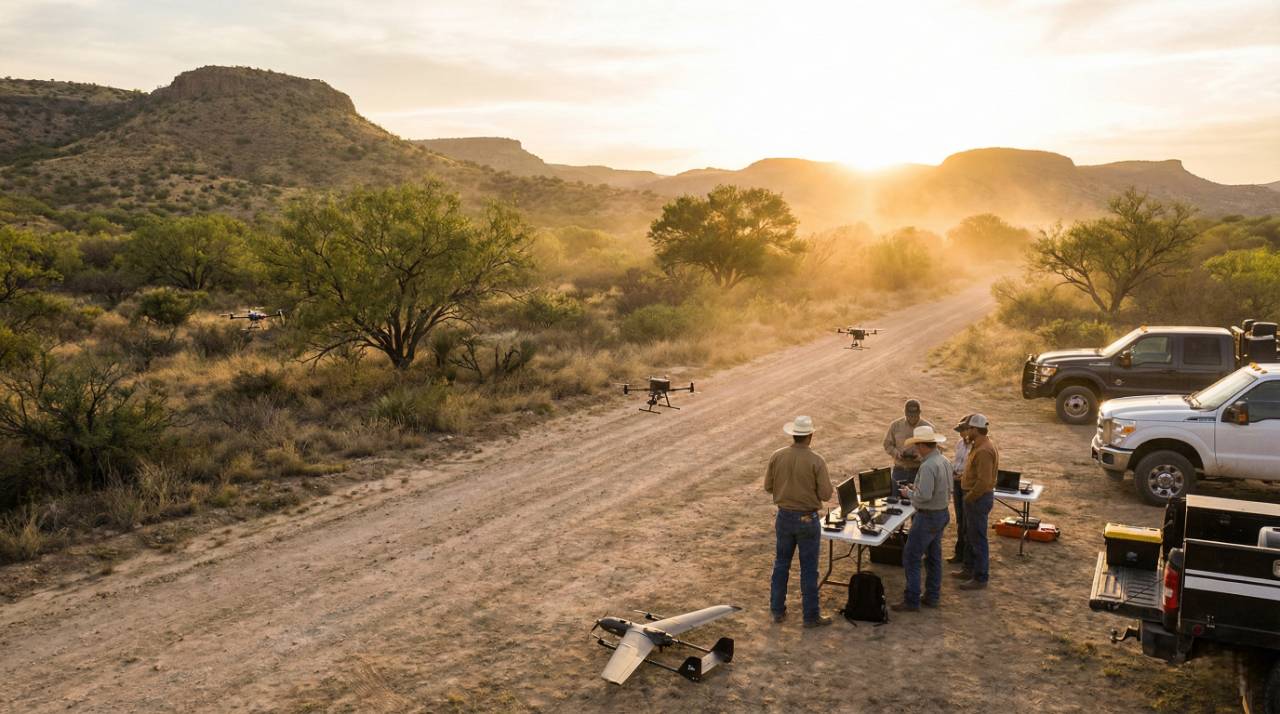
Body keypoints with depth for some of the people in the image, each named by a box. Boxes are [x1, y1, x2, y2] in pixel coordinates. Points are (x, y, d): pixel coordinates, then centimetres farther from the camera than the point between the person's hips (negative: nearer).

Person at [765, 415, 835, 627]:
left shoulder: (777, 456, -6)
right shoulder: (816, 461, -17)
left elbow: (768, 486, 2)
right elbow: (826, 494, -15)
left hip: (784, 517, 4)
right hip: (807, 519, -4)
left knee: (781, 563, 18)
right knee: (809, 568, 6)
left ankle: (777, 609, 26)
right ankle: (811, 616, 16)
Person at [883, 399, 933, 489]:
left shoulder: (928, 427, -4)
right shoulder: (895, 425, 0)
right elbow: (888, 445, 6)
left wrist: (920, 456, -19)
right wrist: (898, 454, -12)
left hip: (920, 471, -1)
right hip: (900, 471, 1)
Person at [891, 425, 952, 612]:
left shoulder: (928, 466, -25)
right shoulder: (944, 461, 5)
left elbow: (924, 496, -29)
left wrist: (909, 493, -10)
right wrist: (916, 488, 13)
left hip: (928, 517, -10)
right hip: (942, 513, 10)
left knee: (911, 558, -1)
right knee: (934, 556, 17)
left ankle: (911, 601, 4)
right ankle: (932, 596, 26)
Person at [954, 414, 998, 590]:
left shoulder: (984, 451, -25)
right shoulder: (978, 446, 9)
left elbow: (984, 481, -27)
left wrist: (969, 497, -17)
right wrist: (963, 475, 7)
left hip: (979, 498, -11)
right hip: (974, 497, 11)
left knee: (978, 539, -1)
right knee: (969, 536, 21)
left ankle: (981, 578, 9)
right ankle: (970, 570, 34)